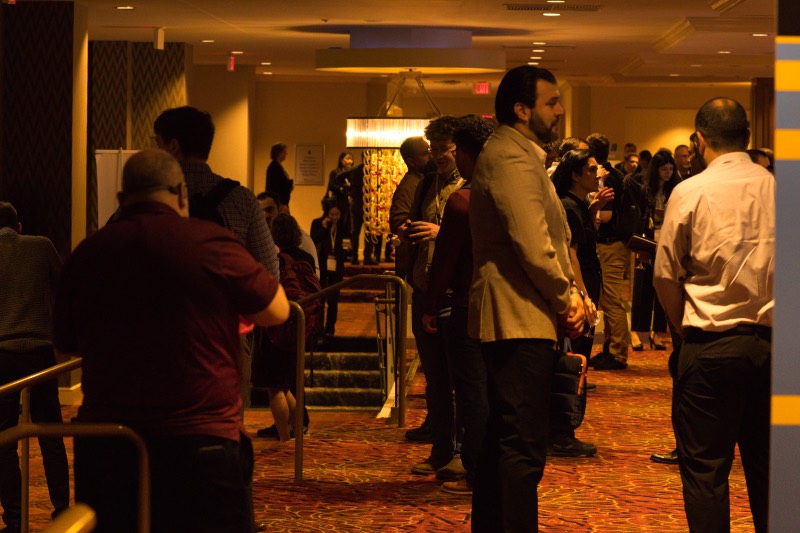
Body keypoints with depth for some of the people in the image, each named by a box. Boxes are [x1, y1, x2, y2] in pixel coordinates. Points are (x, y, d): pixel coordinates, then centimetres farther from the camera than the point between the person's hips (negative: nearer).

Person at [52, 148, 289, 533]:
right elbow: (277, 311, 4)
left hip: (104, 447, 4)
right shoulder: (211, 243, -9)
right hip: (200, 444, -3)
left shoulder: (86, 254, 2)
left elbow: (66, 345, 16)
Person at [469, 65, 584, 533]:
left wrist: (572, 293, 5)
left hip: (513, 320, 11)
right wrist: (567, 300, -9)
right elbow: (534, 248, -22)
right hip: (522, 321, -11)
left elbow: (548, 239, 20)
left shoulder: (521, 156, 20)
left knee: (503, 441, 17)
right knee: (524, 447, -9)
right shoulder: (512, 159, -15)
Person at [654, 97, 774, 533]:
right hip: (772, 340, 4)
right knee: (766, 464, 13)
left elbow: (666, 276, -2)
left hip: (713, 342, -4)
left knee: (705, 468, 2)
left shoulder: (690, 192, -7)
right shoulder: (777, 188, 1)